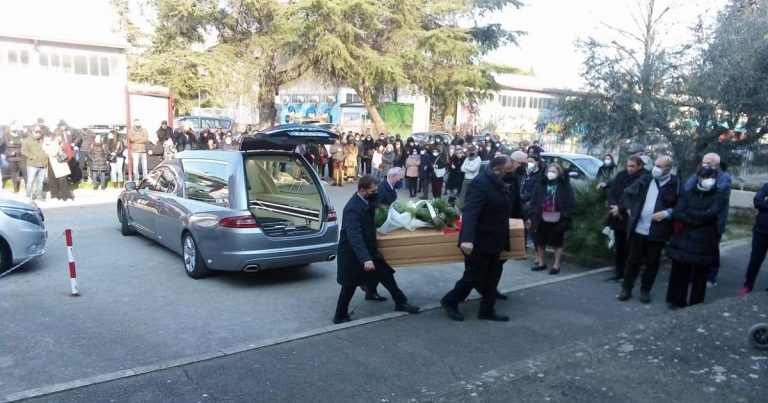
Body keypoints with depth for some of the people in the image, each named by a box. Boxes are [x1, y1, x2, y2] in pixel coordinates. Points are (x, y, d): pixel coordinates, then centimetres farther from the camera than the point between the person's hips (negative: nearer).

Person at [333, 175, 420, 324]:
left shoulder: (367, 200, -3)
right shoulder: (352, 209, -30)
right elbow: (354, 236, -40)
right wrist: (365, 259, -48)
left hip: (368, 249, 8)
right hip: (352, 253, -8)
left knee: (386, 274, 13)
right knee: (350, 286, 7)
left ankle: (401, 303, 28)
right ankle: (340, 316, 25)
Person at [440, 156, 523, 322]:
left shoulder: (506, 182, 4)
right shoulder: (480, 183, -23)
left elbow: (513, 204, 20)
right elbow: (470, 212, -33)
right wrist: (467, 239, -42)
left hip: (494, 240, 8)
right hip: (478, 241, -8)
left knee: (491, 277, 14)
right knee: (473, 276, 3)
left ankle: (487, 309, 26)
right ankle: (450, 301, 23)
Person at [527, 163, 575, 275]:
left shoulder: (565, 186, -3)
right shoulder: (540, 185, 6)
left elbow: (570, 203, -6)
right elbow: (533, 202, 3)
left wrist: (565, 217, -16)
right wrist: (531, 217, -3)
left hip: (557, 220, -4)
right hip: (542, 219, 4)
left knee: (557, 243, 7)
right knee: (540, 242, 12)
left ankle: (556, 265, 18)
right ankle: (542, 263, 28)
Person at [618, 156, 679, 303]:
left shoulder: (676, 184, -5)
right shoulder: (646, 179, 4)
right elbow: (628, 193, 16)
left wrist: (667, 213, -16)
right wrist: (630, 209, 7)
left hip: (657, 231, -2)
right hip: (638, 228, 2)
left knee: (652, 263, 9)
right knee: (633, 260, 9)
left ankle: (645, 290, 23)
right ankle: (626, 289, 19)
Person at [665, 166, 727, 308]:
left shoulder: (719, 196, 2)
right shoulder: (688, 194, 8)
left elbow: (710, 215, -16)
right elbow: (676, 214, -5)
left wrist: (688, 212, -7)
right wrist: (697, 220, -16)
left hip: (704, 244, -1)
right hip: (683, 242, 2)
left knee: (699, 277, 7)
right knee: (679, 273, 6)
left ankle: (695, 306, 20)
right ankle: (676, 301, 22)